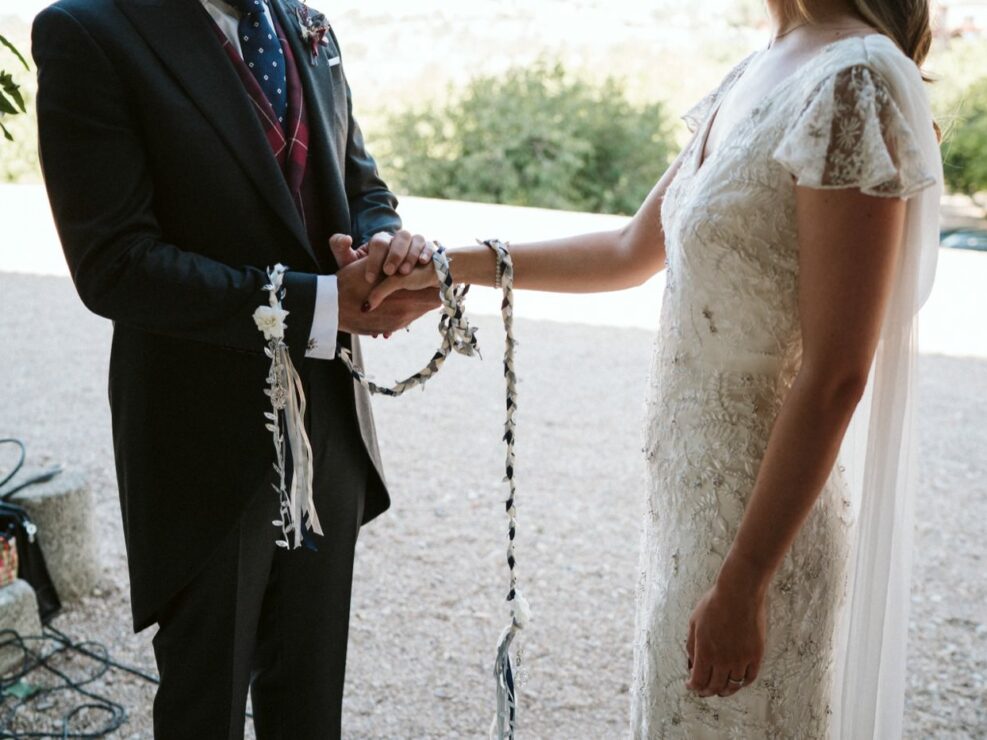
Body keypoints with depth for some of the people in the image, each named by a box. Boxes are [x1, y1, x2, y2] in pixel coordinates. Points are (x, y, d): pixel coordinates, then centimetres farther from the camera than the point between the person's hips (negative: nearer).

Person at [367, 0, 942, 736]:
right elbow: (632, 253, 15)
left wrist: (741, 583, -19)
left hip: (760, 525, -8)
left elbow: (835, 374, -22)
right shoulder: (756, 77, 6)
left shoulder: (854, 81, -20)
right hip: (694, 497, 8)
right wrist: (452, 266, 10)